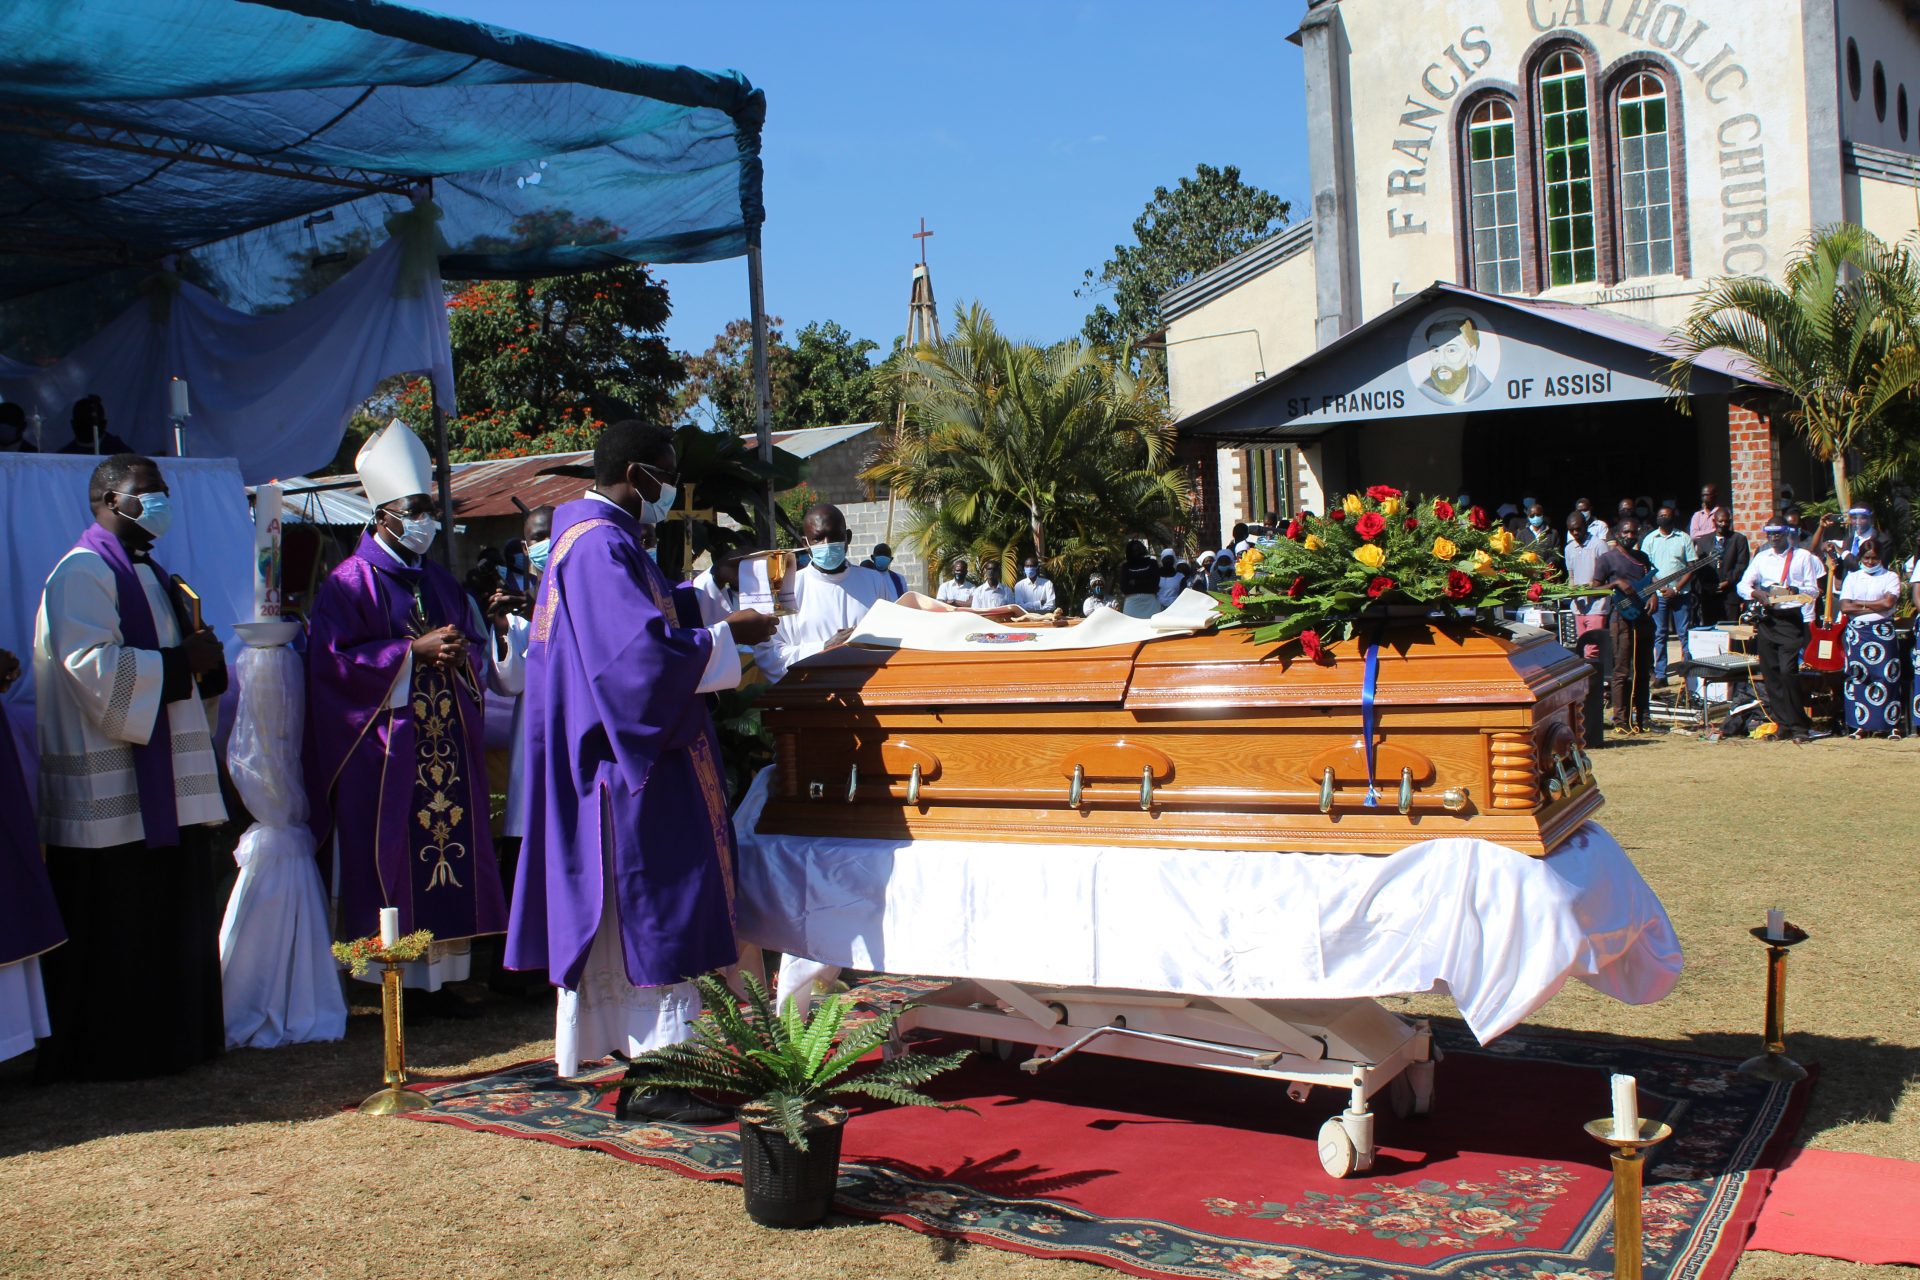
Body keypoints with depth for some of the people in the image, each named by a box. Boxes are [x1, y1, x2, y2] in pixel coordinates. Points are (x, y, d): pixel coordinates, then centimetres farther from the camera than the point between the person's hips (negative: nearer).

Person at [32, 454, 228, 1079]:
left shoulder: (150, 574, 21)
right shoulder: (82, 573, -9)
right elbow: (91, 668, -20)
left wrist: (205, 661, 5)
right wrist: (180, 662, -16)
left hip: (166, 787, 9)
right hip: (110, 792, -9)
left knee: (174, 922, 11)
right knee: (114, 930, -3)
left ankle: (174, 1040, 19)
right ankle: (105, 1054, 6)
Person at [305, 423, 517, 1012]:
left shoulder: (439, 582, 17)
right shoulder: (350, 582, -2)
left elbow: (477, 654, 18)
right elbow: (335, 659, -12)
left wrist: (492, 627, -4)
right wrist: (414, 652, -15)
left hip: (447, 744, 6)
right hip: (385, 750, -6)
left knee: (448, 849, 3)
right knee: (390, 858, -5)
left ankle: (439, 975, 9)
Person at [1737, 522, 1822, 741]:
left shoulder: (1803, 557, 7)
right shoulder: (1761, 557, 16)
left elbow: (1813, 589, 1)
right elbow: (1742, 585, 9)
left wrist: (1795, 590, -20)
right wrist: (1757, 594, -12)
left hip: (1792, 619, -4)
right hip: (1767, 619, 4)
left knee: (1787, 671, -15)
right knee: (1770, 674, 2)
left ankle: (1798, 727, -8)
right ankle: (1782, 725, 10)